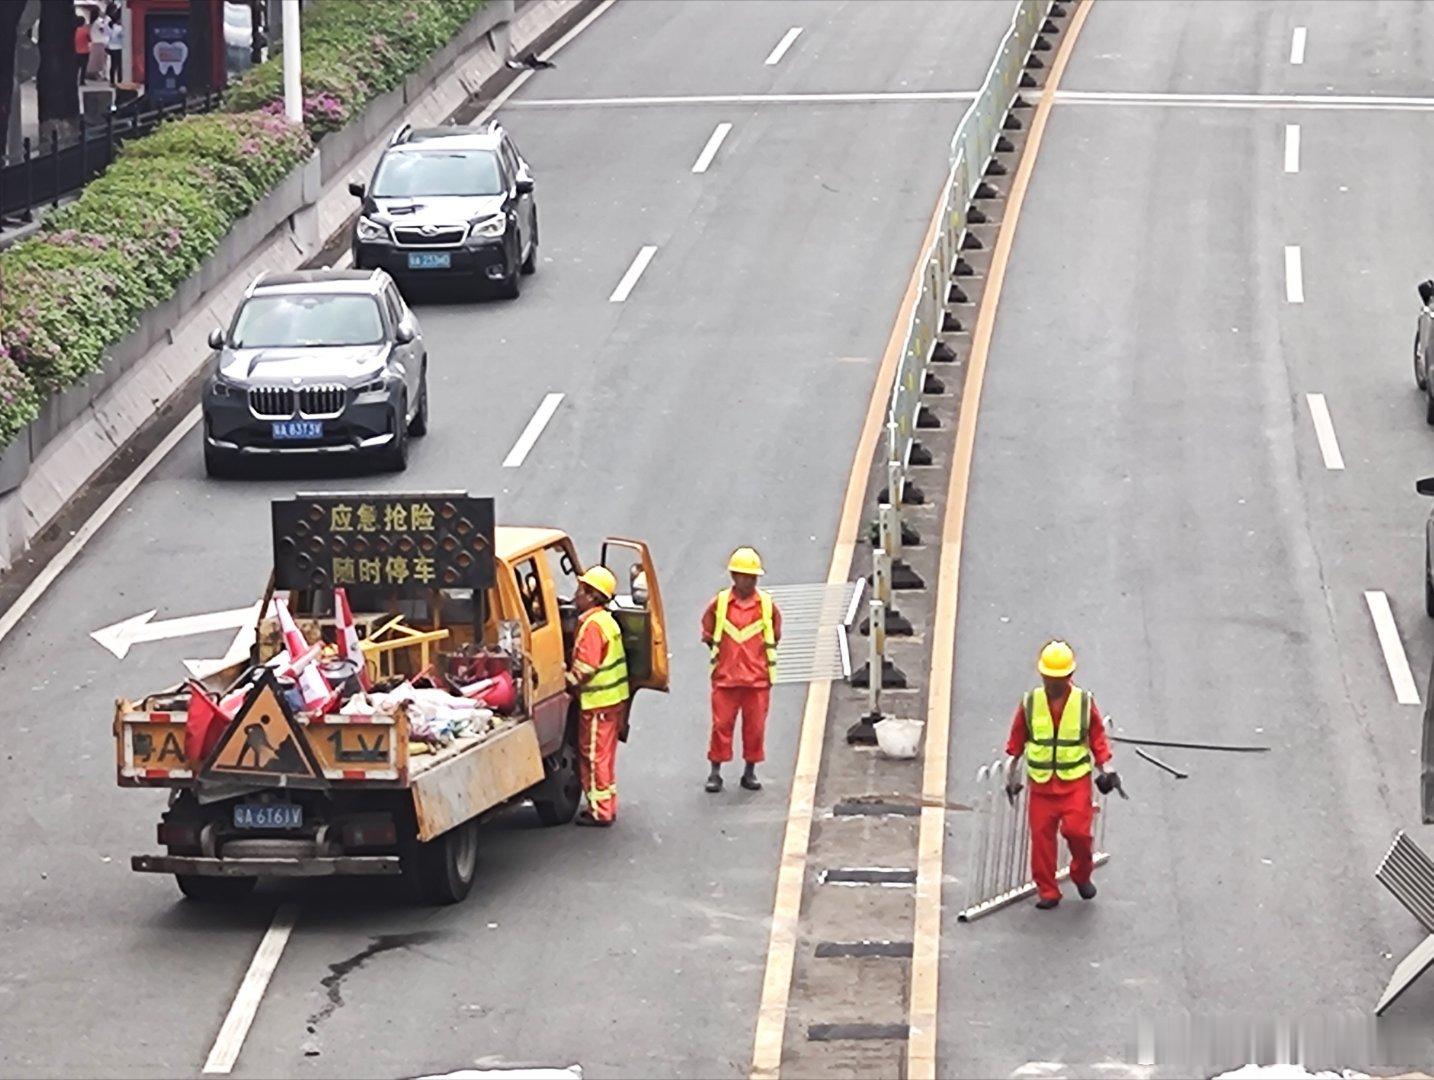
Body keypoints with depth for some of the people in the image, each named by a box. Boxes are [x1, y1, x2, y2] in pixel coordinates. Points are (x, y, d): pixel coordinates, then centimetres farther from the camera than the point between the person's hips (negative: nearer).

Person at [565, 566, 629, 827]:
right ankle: (607, 806, 23)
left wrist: (566, 681, -10)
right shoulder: (607, 621, 12)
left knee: (594, 755, -2)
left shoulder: (592, 625, -19)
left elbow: (585, 668, -23)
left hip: (597, 701, -10)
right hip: (614, 697, 10)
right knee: (604, 754, 16)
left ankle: (600, 810, 2)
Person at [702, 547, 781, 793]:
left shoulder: (767, 604, 0)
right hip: (725, 678, -1)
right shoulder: (719, 603, -2)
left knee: (755, 727, 6)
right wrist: (720, 653, 8)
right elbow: (708, 634, 10)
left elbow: (775, 636, 12)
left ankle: (750, 772, 17)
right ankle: (715, 773, 9)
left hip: (758, 678, 1)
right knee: (721, 725, 1)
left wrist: (762, 657, 8)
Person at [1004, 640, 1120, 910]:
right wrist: (1013, 775, 10)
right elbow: (1017, 741, 10)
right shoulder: (1030, 704, 0)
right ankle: (1047, 892, 12)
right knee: (1041, 836, 1)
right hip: (1041, 782, 2)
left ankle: (1082, 875, 16)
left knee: (1077, 830, -13)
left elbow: (1097, 738, 5)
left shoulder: (1084, 702, -2)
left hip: (1076, 780, -2)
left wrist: (1103, 771, -4)